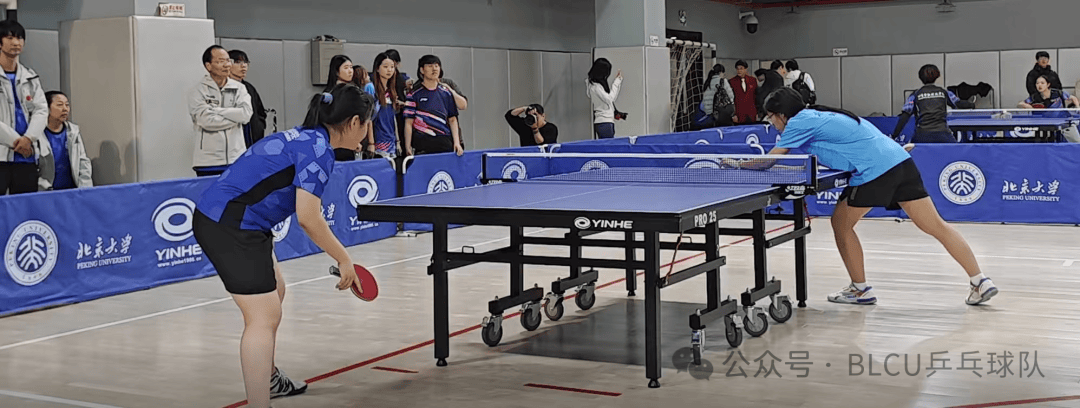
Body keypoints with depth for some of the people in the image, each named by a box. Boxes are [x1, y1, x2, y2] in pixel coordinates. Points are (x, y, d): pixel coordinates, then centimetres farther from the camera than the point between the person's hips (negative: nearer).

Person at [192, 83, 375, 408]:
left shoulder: (304, 138, 13)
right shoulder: (318, 149, -15)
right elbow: (308, 219, -19)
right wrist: (344, 259, -9)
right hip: (229, 226, -11)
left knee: (274, 294, 26)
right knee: (264, 318, -11)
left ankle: (267, 379, 43)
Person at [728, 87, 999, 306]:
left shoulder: (799, 121, -1)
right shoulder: (816, 117, 25)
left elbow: (767, 161, -2)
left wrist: (737, 164, 14)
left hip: (875, 169, -9)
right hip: (900, 159, 9)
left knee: (841, 223, 9)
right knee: (936, 226, 5)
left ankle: (861, 290, 16)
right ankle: (981, 282, 3)